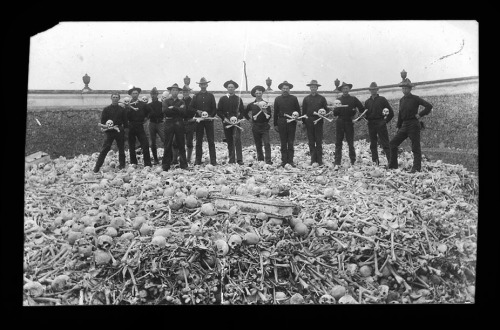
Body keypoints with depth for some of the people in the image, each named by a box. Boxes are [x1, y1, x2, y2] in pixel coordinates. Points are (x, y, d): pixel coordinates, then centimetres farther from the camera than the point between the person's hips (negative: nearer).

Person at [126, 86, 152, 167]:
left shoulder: (142, 104, 8)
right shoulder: (128, 105, 5)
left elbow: (147, 114, 18)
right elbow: (126, 116, -5)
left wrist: (145, 118, 2)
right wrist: (129, 108, -17)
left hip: (140, 127, 0)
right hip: (131, 127, 0)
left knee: (145, 145, -10)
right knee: (131, 147, 4)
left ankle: (147, 164, -8)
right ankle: (133, 163, 14)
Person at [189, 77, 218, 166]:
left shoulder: (210, 96, 7)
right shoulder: (196, 96, 8)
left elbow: (214, 108, 5)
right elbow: (190, 107, 6)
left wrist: (211, 116, -11)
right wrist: (197, 111, -11)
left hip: (209, 120, -1)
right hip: (199, 120, 1)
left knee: (211, 141, -2)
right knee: (198, 141, 4)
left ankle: (213, 160, 1)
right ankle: (198, 160, 9)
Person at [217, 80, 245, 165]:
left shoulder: (238, 99, 9)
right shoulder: (222, 99, 9)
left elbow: (242, 111, 8)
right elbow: (218, 111, 5)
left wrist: (238, 119, -8)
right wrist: (224, 118, -9)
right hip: (226, 122, 1)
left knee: (237, 139, -13)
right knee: (229, 141, 4)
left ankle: (239, 159, -15)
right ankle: (231, 159, 11)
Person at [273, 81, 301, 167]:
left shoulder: (294, 98, 7)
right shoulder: (277, 99, 9)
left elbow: (298, 110, 8)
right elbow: (275, 112, 9)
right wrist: (275, 124, 6)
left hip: (292, 122, -1)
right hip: (281, 123, 1)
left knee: (291, 142, 2)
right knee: (283, 143, 4)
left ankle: (290, 160, 7)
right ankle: (284, 160, 8)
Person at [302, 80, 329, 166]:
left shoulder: (322, 98, 8)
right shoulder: (306, 99, 10)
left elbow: (326, 109, 9)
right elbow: (304, 111, 9)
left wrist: (323, 113, -14)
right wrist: (303, 122, 3)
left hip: (318, 121, -1)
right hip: (309, 122, 1)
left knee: (319, 142, -1)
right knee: (311, 142, 3)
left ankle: (319, 160, 3)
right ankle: (313, 160, 9)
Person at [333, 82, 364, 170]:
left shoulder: (353, 99, 8)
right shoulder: (338, 100, 10)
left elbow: (362, 109, 12)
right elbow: (335, 114, 4)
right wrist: (336, 108, -15)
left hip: (349, 123, 0)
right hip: (340, 123, 1)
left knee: (351, 143, 3)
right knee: (338, 143, -3)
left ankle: (353, 162, 11)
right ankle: (337, 164, -3)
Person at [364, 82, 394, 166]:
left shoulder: (382, 99, 2)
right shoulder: (367, 102, 13)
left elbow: (391, 112, 3)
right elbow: (365, 114, 16)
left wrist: (386, 120, 0)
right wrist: (367, 119, -4)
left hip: (381, 124, -4)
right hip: (371, 124, 4)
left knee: (385, 143, -7)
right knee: (373, 144, 6)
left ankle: (390, 161, -5)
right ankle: (375, 162, 13)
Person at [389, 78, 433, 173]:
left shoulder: (415, 99, -6)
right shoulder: (402, 100, 12)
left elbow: (429, 106, -11)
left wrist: (420, 114, -12)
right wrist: (398, 126, 17)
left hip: (413, 125, -7)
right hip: (404, 125, 7)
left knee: (415, 147, -3)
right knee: (393, 143, 3)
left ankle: (417, 168, 2)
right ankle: (393, 165, 11)